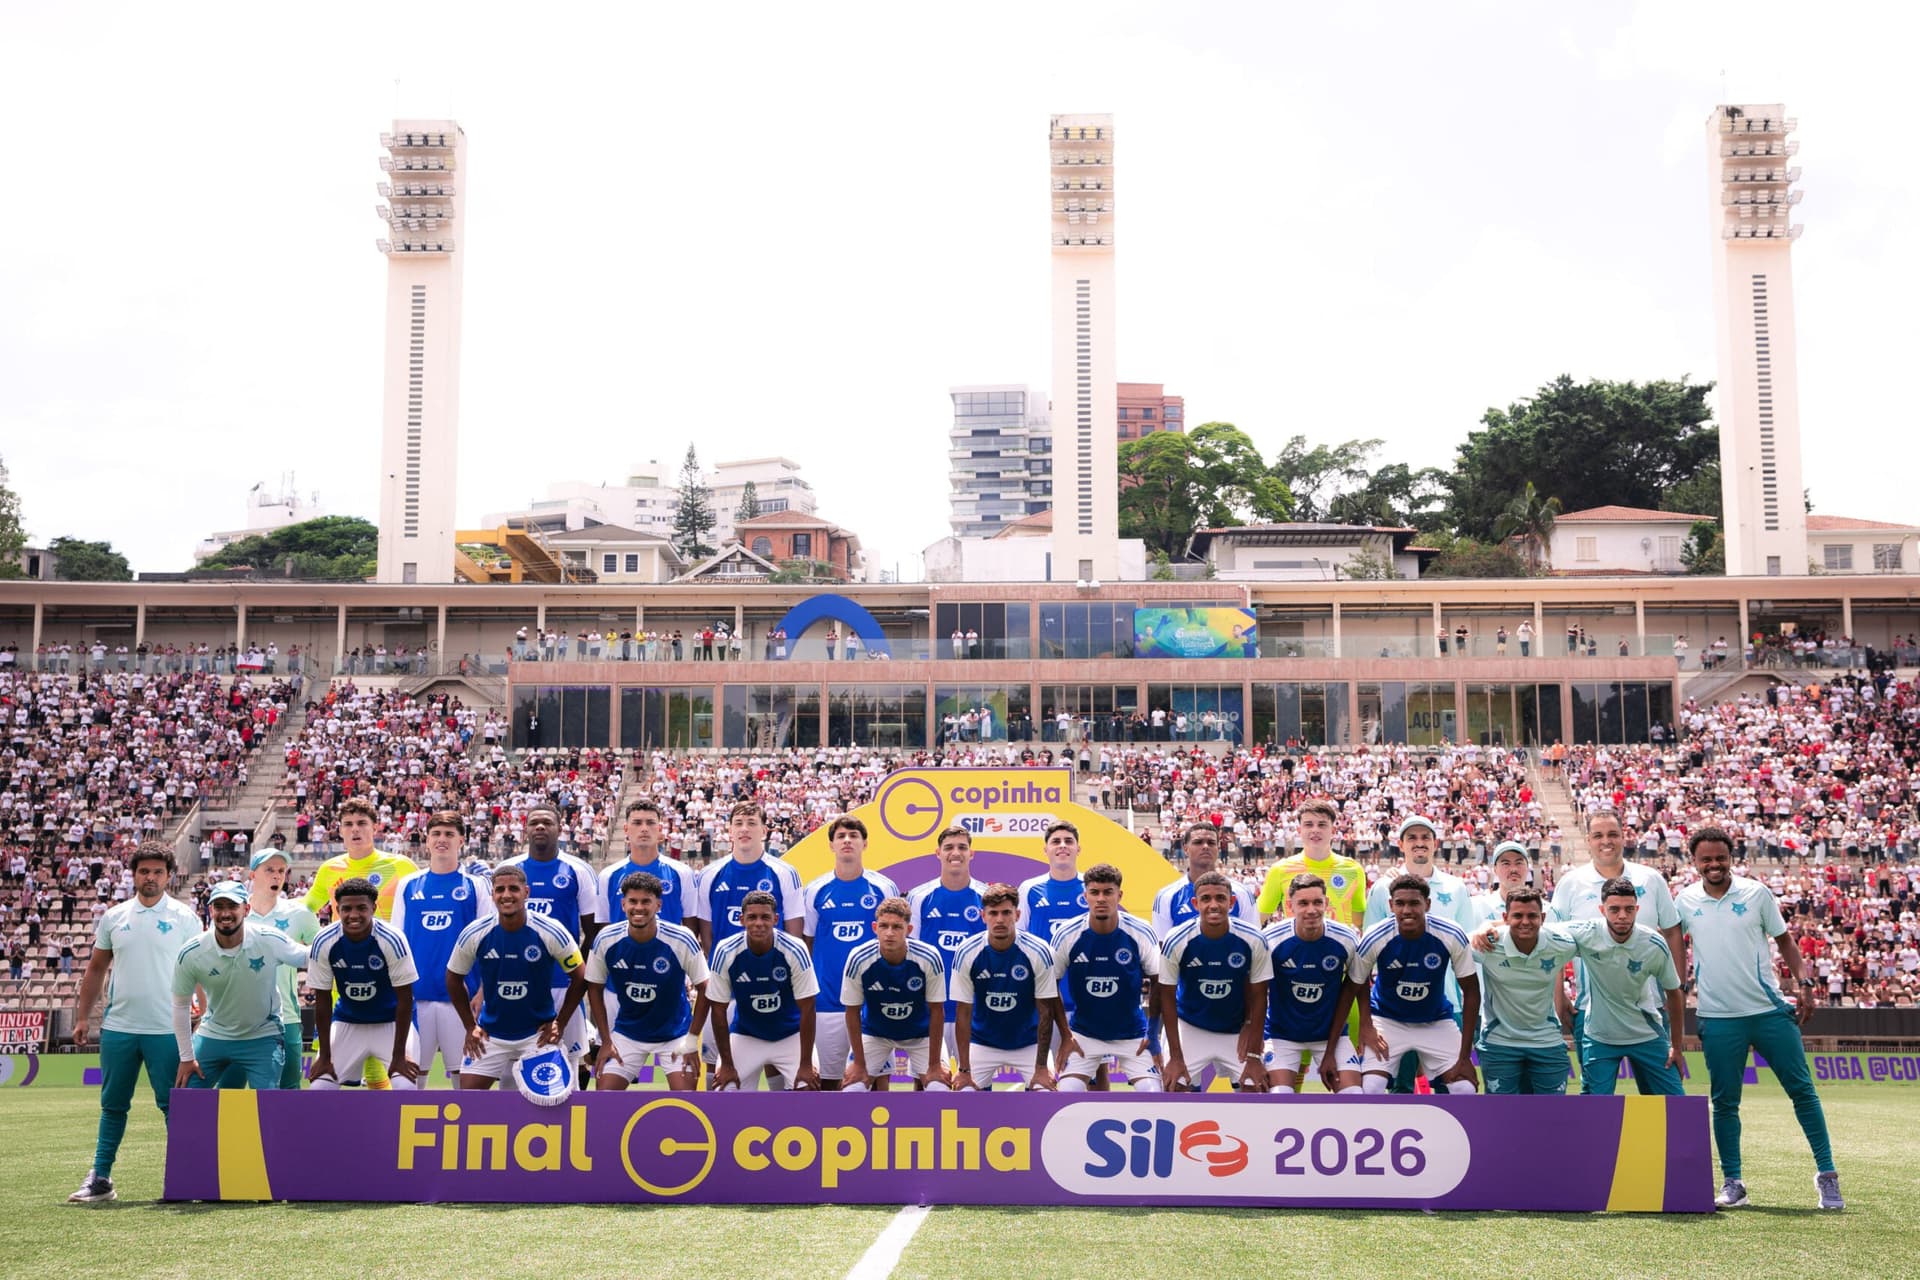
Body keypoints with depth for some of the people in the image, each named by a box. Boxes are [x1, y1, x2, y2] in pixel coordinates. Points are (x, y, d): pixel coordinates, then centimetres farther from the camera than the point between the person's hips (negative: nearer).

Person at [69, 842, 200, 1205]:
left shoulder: (184, 917, -1)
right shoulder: (113, 917, 8)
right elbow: (96, 970, 15)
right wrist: (82, 1017, 10)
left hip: (167, 1030, -3)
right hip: (118, 1028, 3)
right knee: (112, 1105, 9)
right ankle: (100, 1178, 17)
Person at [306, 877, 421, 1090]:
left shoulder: (392, 940, -25)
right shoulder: (324, 942, -18)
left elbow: (405, 999, -18)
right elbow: (322, 1000, -9)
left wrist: (399, 1055, -18)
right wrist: (325, 1056, -7)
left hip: (391, 1023, -3)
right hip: (347, 1023, 3)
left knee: (406, 1088, -18)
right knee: (320, 1087, -6)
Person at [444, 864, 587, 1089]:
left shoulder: (551, 932, -16)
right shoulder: (474, 934, -11)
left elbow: (580, 978, -4)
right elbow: (454, 979, 5)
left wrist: (559, 1024, -4)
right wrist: (470, 1026, 4)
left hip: (539, 1033, -2)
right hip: (490, 1035, 2)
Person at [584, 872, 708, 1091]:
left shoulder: (682, 940, -21)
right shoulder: (606, 940, -14)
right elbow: (595, 988, 0)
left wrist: (692, 1040, -11)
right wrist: (606, 1041, -1)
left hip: (675, 1034, -2)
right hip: (626, 1032, 2)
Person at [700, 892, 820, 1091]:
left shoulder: (795, 951, -23)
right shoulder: (726, 952, -20)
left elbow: (807, 1009, -17)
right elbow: (718, 1009, -11)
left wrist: (806, 1065, -17)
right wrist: (727, 1064, -9)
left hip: (791, 1036, -1)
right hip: (745, 1037, 1)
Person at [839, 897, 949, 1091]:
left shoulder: (929, 958, -29)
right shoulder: (859, 959, -27)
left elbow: (936, 1011, -16)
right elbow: (852, 1012, -14)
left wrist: (934, 1064, -14)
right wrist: (859, 1064, -10)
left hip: (921, 1033, 0)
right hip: (874, 1032, 1)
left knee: (937, 1087, -14)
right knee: (854, 1086, -12)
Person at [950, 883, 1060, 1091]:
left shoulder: (1039, 952, -19)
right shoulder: (966, 953, -17)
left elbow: (1046, 1012, -13)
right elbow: (963, 1013, -11)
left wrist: (1041, 1067, -14)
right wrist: (964, 1069, -12)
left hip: (1028, 1043, -1)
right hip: (981, 1043, 1)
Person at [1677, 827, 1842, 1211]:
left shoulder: (1757, 893, 0)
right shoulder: (1685, 901, 2)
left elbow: (1784, 939, 8)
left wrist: (1804, 983, -3)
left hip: (1770, 1010, 0)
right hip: (1718, 1018, 0)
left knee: (1802, 1090, -1)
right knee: (1724, 1102, 2)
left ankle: (1826, 1174, 11)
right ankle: (1733, 1183, 11)